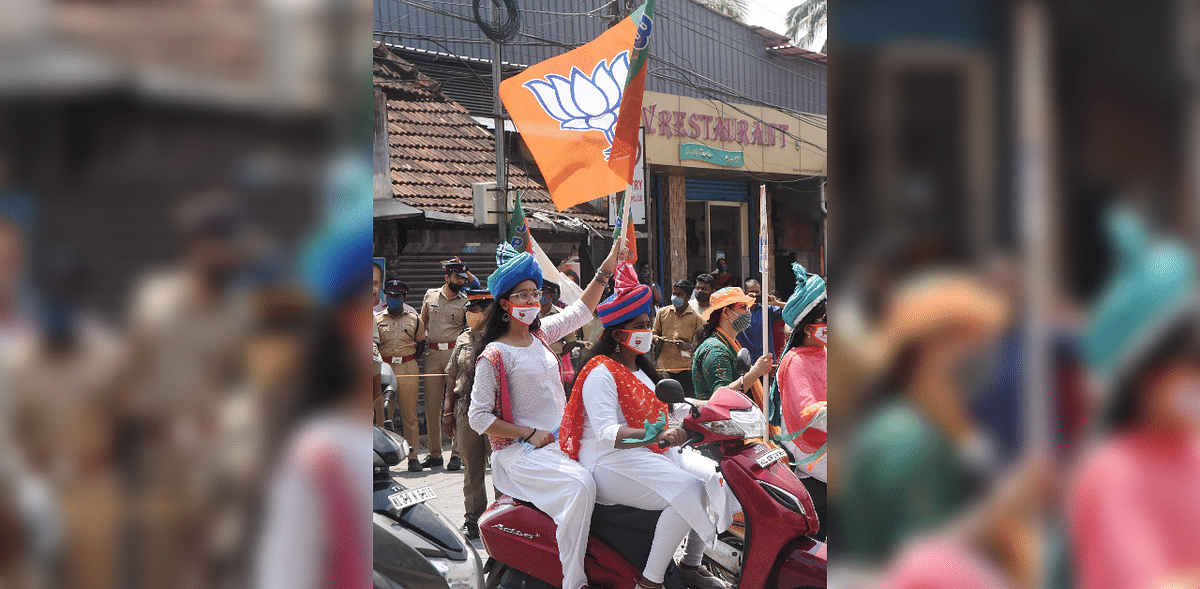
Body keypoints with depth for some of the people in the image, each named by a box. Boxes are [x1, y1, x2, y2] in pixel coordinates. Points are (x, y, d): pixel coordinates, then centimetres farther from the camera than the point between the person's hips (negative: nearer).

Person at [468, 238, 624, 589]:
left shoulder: (540, 334, 12)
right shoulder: (494, 355, -9)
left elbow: (581, 311, 23)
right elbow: (478, 418, -11)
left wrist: (605, 271, 13)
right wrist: (530, 435, -14)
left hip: (561, 439, 8)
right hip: (521, 451, -8)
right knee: (581, 484, -31)